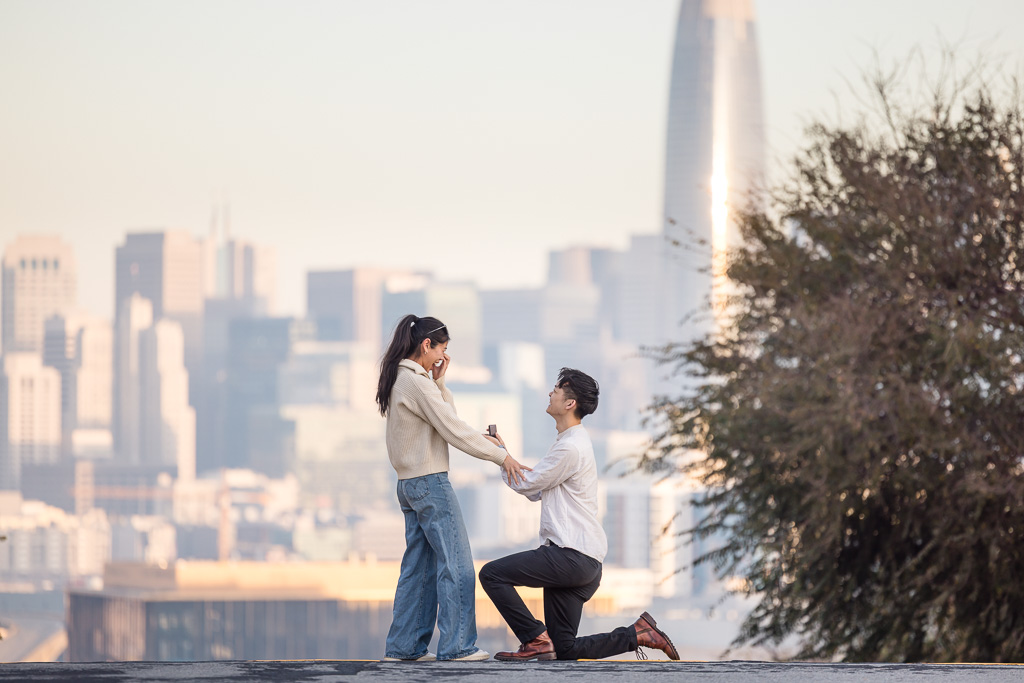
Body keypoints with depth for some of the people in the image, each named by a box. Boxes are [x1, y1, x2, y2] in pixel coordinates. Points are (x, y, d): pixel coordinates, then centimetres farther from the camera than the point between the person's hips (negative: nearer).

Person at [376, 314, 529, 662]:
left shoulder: (398, 381, 14)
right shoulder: (417, 383, -16)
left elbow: (447, 416, 19)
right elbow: (454, 430, -17)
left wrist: (439, 381, 7)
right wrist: (502, 457, -11)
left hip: (410, 486, 10)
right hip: (430, 482, -10)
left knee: (418, 567, 11)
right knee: (456, 565, -6)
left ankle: (403, 646, 11)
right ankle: (456, 645, -6)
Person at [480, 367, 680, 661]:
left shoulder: (570, 448, -15)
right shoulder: (573, 442, 20)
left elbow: (526, 485, -8)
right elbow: (536, 492, 21)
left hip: (572, 557, -10)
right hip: (585, 565, 10)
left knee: (492, 574, -12)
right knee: (565, 650, 8)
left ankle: (536, 640, -11)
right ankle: (638, 634, 8)